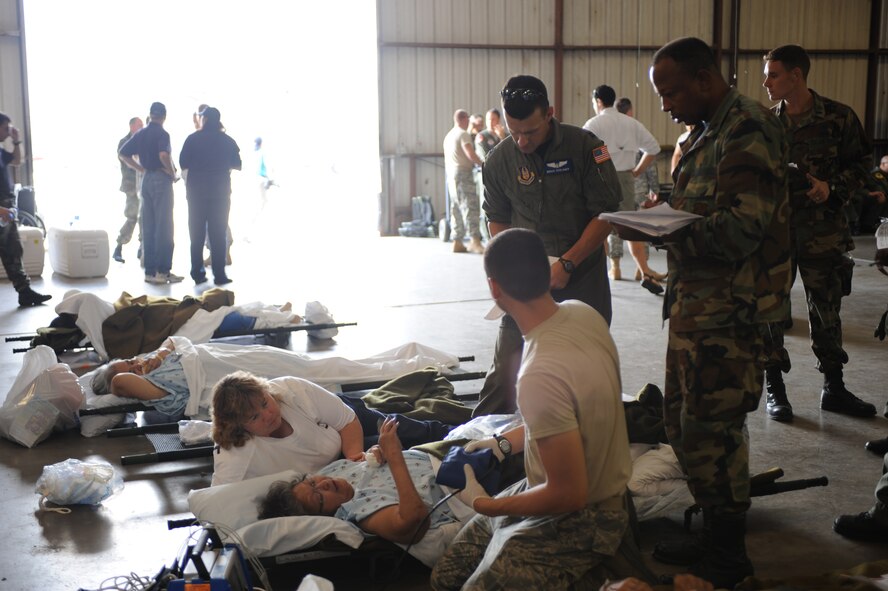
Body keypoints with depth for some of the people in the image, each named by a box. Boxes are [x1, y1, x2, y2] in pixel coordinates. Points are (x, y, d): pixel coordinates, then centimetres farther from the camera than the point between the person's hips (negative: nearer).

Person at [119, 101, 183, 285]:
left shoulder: (141, 134, 11)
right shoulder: (161, 134, -10)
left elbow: (123, 154, 13)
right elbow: (164, 155, -27)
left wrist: (142, 169, 12)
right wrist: (173, 174, -13)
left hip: (146, 180, 7)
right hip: (161, 180, -7)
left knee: (148, 227, 9)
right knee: (164, 227, -4)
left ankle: (150, 270, 10)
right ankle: (163, 271, -5)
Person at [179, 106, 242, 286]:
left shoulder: (193, 139, -3)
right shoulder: (227, 141, 0)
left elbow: (183, 163, -5)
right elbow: (237, 165, 4)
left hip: (197, 190, 0)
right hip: (220, 190, 0)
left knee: (197, 232, 7)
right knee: (218, 233, 2)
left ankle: (197, 273, 6)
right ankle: (219, 274, -2)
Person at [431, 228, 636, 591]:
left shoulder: (540, 376, -34)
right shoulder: (581, 313, -8)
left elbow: (569, 494, -26)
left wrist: (483, 504, -13)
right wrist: (505, 443, 9)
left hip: (579, 519, -8)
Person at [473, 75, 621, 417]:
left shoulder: (584, 147, -10)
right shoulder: (500, 158, -1)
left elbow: (606, 215, -9)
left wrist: (567, 264, -15)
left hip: (581, 277, -2)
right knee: (505, 362, 2)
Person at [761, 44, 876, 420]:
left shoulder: (838, 118, -3)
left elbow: (861, 163, 3)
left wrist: (833, 188, -13)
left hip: (822, 229, -1)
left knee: (826, 309, 8)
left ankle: (834, 389, 21)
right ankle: (775, 389, 14)